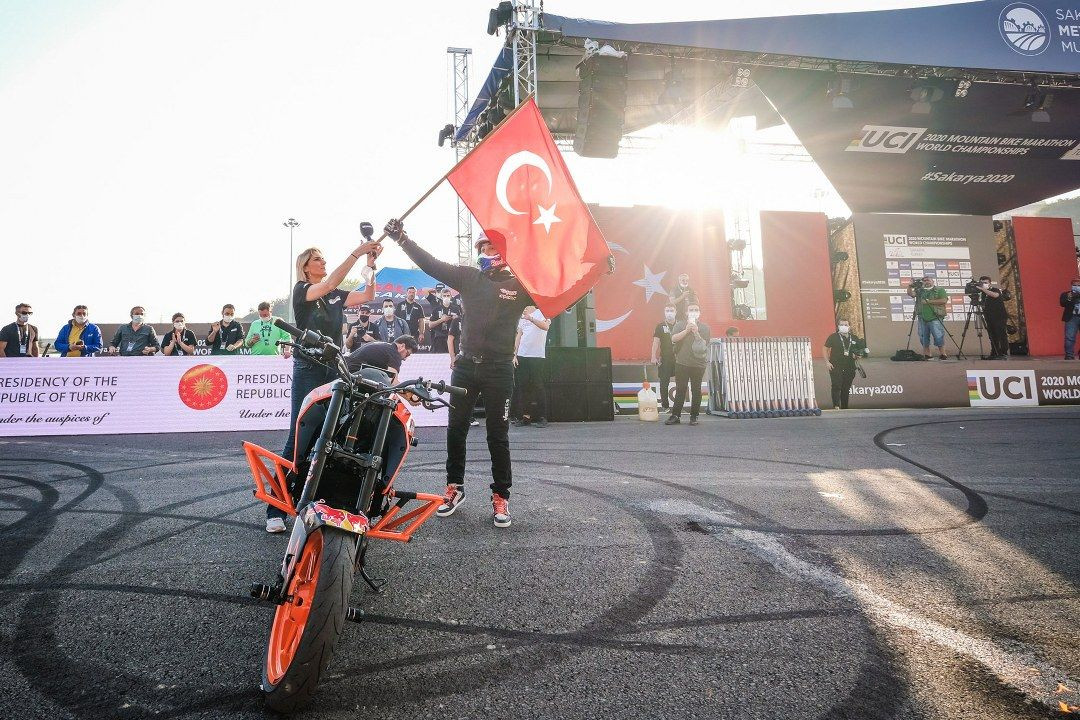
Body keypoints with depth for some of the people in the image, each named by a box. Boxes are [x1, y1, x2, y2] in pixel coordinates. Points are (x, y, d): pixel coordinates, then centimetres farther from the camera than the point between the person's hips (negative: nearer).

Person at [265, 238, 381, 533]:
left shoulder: (336, 296, 16)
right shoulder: (301, 290, -2)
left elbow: (367, 295, 3)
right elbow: (328, 285, -21)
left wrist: (371, 264, -9)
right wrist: (355, 253, -25)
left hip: (335, 370, 6)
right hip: (308, 370, -6)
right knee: (299, 439, -8)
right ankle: (276, 510, -2)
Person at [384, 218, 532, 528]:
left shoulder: (520, 284, -1)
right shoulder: (469, 277, 7)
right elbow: (431, 264, 4)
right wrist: (402, 239, -2)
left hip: (499, 370, -3)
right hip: (465, 365, 3)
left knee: (498, 436, 3)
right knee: (456, 430, 10)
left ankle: (501, 496, 15)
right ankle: (455, 487, 26)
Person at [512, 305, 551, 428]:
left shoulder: (542, 313, 0)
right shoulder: (523, 316, 18)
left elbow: (546, 326, -20)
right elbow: (518, 336, 18)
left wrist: (531, 318, -32)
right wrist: (515, 354, 11)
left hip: (537, 356, -5)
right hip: (522, 356, 6)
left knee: (538, 386, -5)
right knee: (524, 386, 4)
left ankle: (542, 417, 0)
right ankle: (526, 415, 11)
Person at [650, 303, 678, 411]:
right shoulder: (660, 326, 4)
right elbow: (656, 342, 1)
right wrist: (653, 357, -8)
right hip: (665, 359, -1)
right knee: (664, 383, 1)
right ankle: (665, 405, 8)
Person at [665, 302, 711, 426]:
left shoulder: (704, 327, 7)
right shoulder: (680, 325, 8)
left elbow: (704, 344, -4)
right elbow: (673, 339, -7)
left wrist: (696, 333, -14)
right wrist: (687, 330, -15)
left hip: (698, 364, 0)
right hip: (682, 363, 0)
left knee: (696, 390, 4)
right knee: (680, 390, 0)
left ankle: (694, 416, 12)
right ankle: (675, 416, 4)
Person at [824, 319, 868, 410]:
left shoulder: (855, 338, 12)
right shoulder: (833, 337, 1)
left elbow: (861, 351, 22)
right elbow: (826, 349, 3)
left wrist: (858, 356, -1)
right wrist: (827, 362, -8)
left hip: (849, 367, 4)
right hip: (836, 366, -4)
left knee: (846, 388, 8)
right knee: (836, 386, -16)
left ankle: (844, 407, 17)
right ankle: (836, 406, -20)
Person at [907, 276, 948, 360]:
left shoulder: (940, 290, 7)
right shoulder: (919, 291, 18)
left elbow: (944, 300, -6)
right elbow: (910, 293, 5)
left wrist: (929, 301, -10)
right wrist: (910, 286, -10)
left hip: (934, 318, -4)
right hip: (922, 319, 4)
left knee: (939, 337, -9)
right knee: (923, 337, 6)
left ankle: (942, 354, -3)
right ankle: (926, 355, 14)